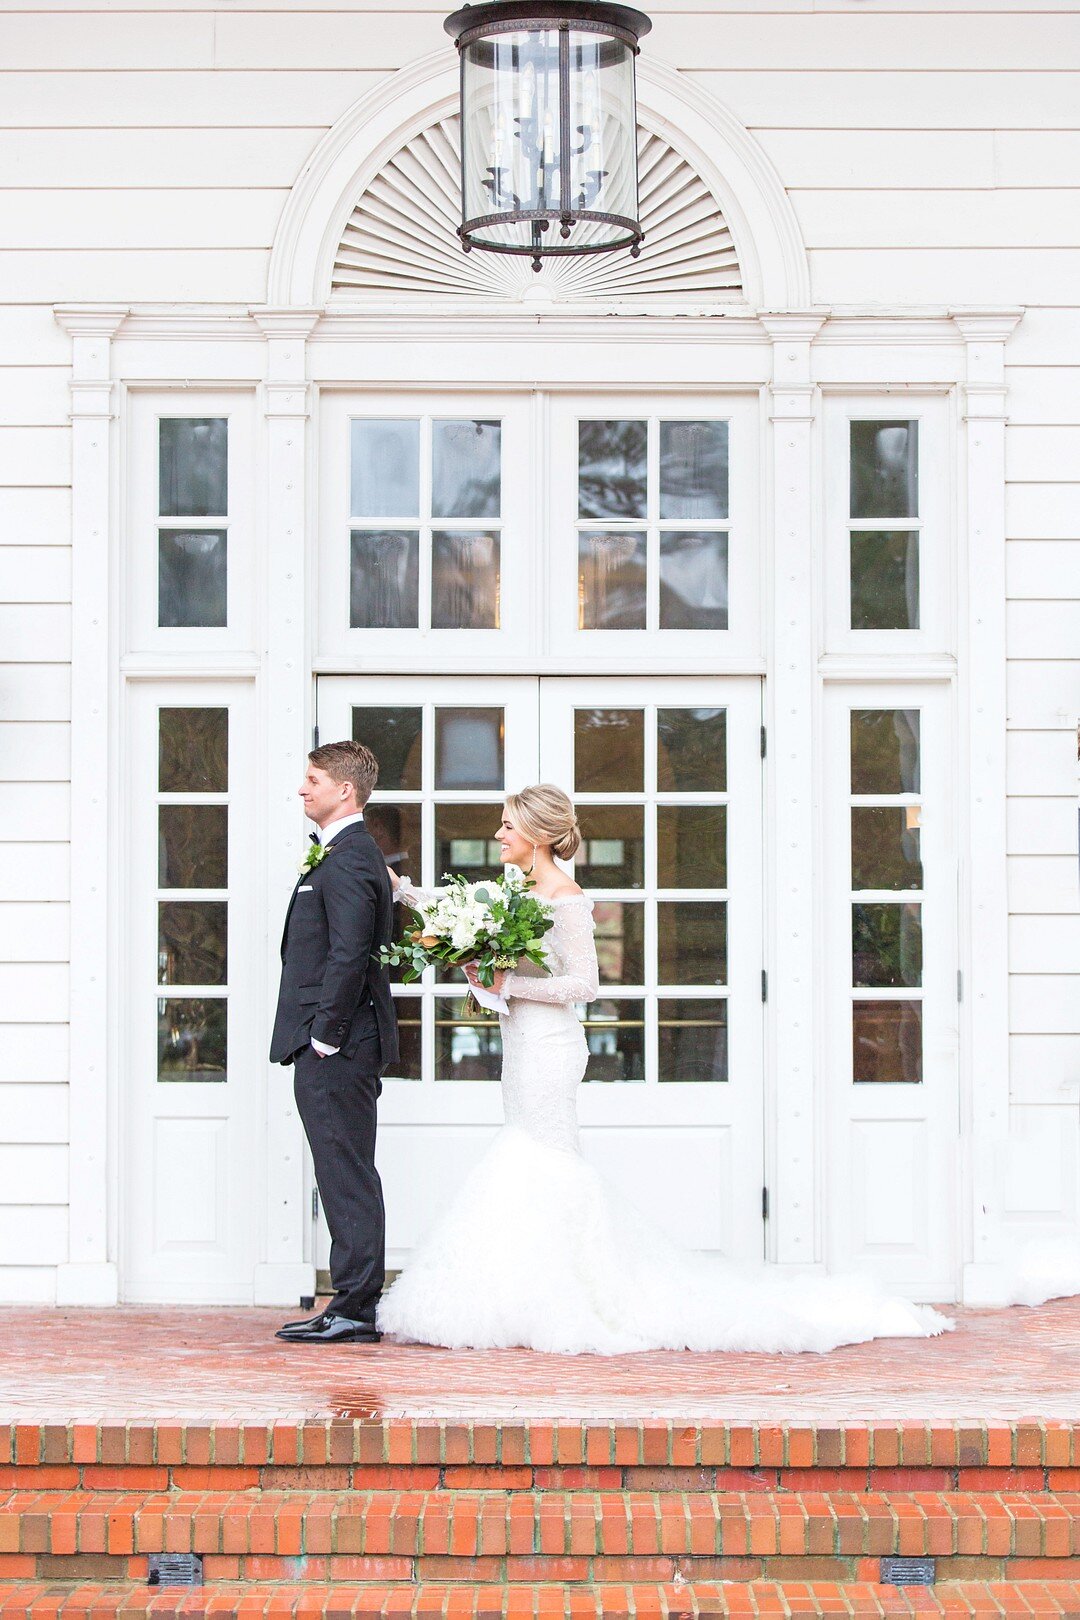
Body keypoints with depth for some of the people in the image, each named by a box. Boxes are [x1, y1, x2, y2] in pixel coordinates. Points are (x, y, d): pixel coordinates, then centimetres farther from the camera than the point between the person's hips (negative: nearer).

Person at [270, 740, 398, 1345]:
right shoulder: (351, 853, 19)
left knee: (348, 1178, -7)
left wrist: (325, 1036, -19)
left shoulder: (348, 859, -14)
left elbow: (348, 954, -23)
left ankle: (354, 1310, -4)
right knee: (347, 1179, 12)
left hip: (336, 1050, -11)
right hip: (336, 1048, 11)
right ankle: (355, 1306, 16)